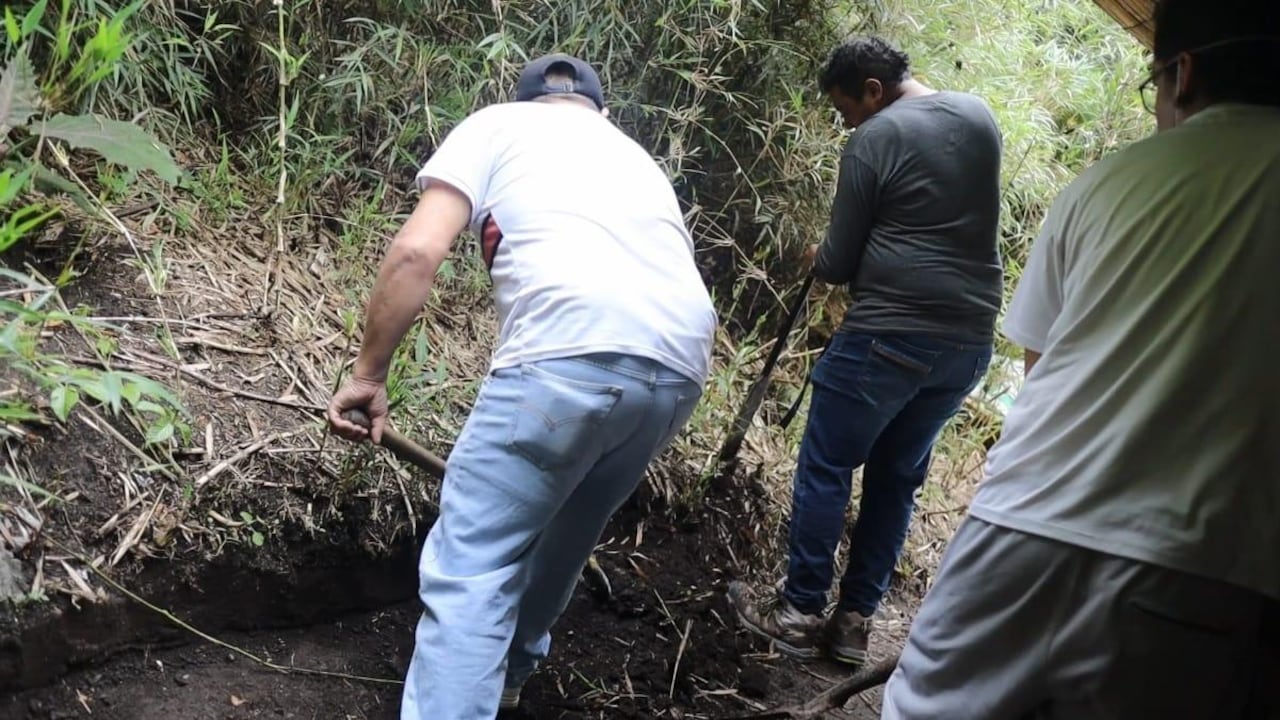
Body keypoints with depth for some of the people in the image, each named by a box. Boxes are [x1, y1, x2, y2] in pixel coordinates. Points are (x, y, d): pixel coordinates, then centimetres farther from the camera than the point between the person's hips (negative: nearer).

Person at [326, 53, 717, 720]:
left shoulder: (498, 125, 18)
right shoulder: (637, 158, 36)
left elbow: (417, 252, 4)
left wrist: (368, 375, 10)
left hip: (569, 358, -7)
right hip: (681, 369, 7)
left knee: (468, 570, -3)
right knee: (565, 531, 28)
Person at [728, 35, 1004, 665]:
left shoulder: (875, 139, -8)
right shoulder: (980, 117, 12)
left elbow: (839, 264, -5)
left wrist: (817, 259, 17)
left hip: (890, 334, -7)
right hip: (970, 338, 7)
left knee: (825, 468, 6)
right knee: (897, 477, 14)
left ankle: (799, 611, 13)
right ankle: (855, 619, 20)